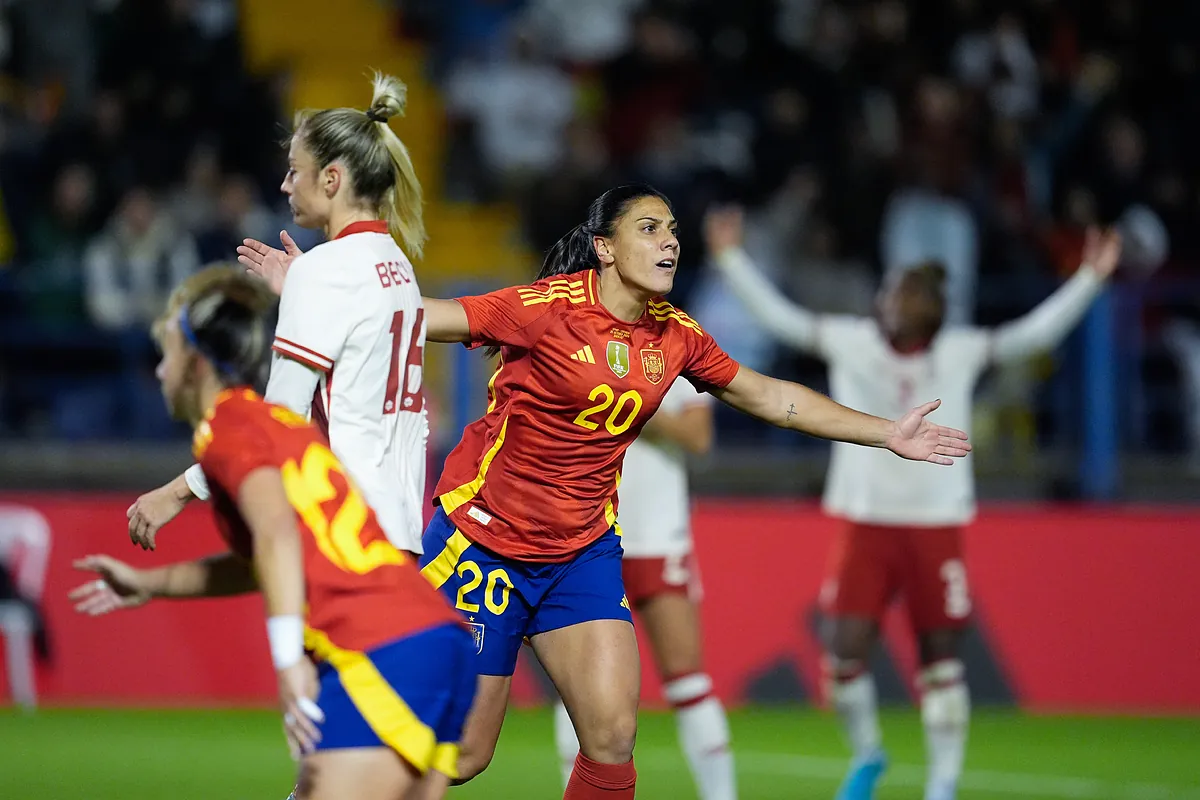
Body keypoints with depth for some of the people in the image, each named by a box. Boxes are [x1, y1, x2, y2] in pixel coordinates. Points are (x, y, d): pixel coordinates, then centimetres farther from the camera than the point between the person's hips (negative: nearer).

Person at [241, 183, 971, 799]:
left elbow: (769, 397, 13)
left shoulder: (676, 337, 1)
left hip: (583, 550, 5)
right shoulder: (547, 309, -17)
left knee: (613, 738, -9)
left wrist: (887, 435, 15)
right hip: (484, 540, -5)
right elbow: (422, 317, -18)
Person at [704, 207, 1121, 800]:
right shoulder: (849, 343, 1)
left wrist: (1089, 279, -9)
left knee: (940, 658, 0)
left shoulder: (960, 353, 0)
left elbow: (1036, 332, -2)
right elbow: (776, 315, 1)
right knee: (844, 653, -6)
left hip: (937, 525, -1)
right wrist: (732, 260, -4)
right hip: (865, 523, 1)